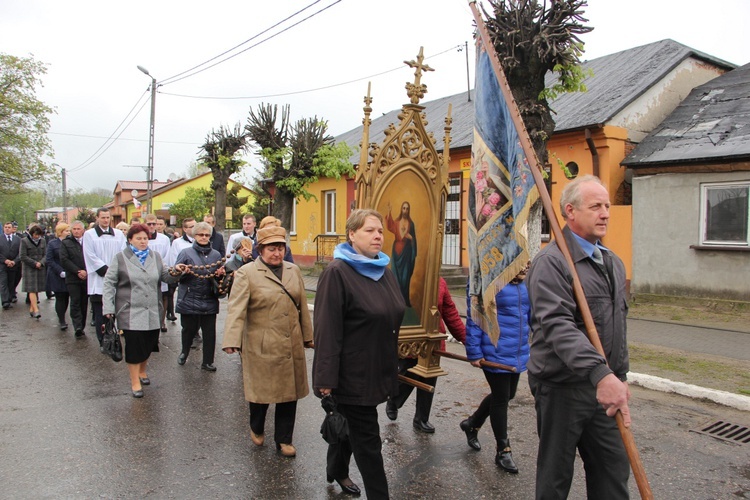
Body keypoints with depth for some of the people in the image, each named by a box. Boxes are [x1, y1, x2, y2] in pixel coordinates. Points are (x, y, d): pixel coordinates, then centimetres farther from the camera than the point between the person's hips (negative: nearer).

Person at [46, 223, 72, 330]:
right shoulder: (52, 244, 0)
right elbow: (49, 261, -5)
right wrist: (61, 272, -15)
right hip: (57, 277, -3)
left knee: (66, 298, 6)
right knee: (60, 299, -2)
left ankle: (61, 318, 24)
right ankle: (62, 321, 6)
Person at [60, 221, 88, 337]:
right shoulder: (66, 243, 7)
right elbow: (64, 260, -3)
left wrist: (86, 272, -10)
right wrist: (78, 271, -11)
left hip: (87, 278, 1)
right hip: (72, 278, -1)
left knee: (84, 303, 6)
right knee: (75, 303, -7)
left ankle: (81, 327, 14)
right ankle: (78, 328, -11)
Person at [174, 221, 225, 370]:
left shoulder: (216, 255, 11)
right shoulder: (186, 253, 3)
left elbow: (220, 276, 18)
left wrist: (221, 274, -5)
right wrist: (182, 272, -19)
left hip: (209, 301, 2)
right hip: (189, 300, -2)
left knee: (210, 332, 2)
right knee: (189, 329, 10)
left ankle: (207, 362, 14)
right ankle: (184, 353, 38)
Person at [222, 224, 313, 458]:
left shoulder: (293, 271, 10)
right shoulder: (246, 273, -6)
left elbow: (302, 306, 14)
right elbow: (236, 309, -13)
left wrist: (308, 336, 15)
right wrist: (232, 341, -22)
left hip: (291, 345, 4)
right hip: (261, 346, -4)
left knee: (289, 391, 9)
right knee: (261, 390, 9)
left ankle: (284, 440, 26)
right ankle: (257, 429, 39)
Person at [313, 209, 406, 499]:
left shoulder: (385, 272, 7)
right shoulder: (337, 272, -17)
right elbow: (326, 330, -20)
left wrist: (395, 365, 20)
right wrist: (326, 379, -21)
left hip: (378, 371, 8)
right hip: (353, 374, -7)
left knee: (349, 425, 25)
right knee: (367, 439, 3)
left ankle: (336, 472, 46)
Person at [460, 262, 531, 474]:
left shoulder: (524, 284, 3)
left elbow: (532, 314, 13)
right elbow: (474, 320, -15)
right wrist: (474, 352, -14)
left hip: (518, 353, 8)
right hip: (495, 354, -8)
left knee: (507, 395, 19)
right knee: (501, 398, 5)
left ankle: (472, 424, 43)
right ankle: (503, 451, 24)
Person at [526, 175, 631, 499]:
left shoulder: (613, 263, 13)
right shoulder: (552, 261, -15)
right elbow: (556, 325, -27)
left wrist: (620, 373, 19)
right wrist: (600, 373, -36)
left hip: (605, 386, 7)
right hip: (562, 387, -7)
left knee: (614, 472, 13)